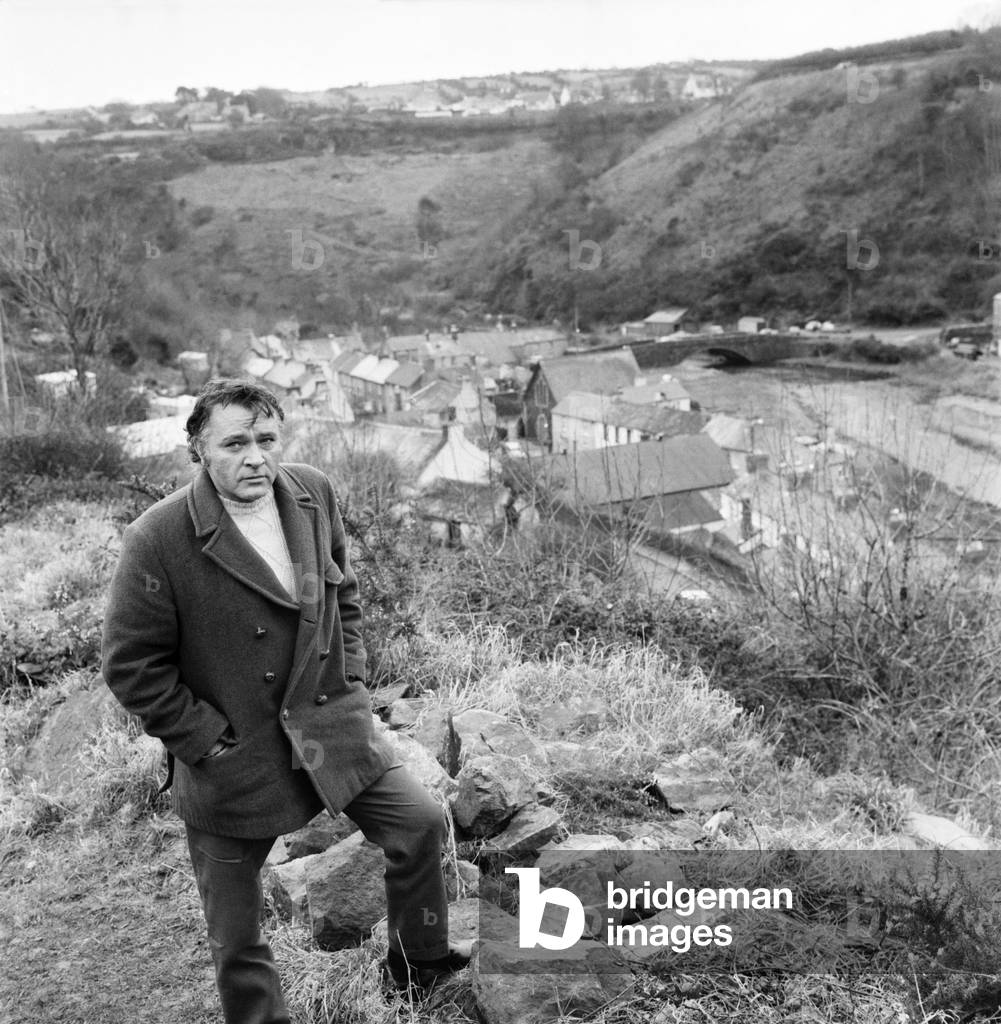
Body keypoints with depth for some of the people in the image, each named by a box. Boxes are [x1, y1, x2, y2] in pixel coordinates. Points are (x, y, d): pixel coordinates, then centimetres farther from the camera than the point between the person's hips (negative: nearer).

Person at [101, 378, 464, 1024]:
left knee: (421, 821, 2)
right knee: (236, 934, 11)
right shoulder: (158, 540, -21)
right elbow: (132, 666, -13)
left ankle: (420, 964, 27)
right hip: (230, 755, -4)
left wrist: (351, 682, 4)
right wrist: (206, 738, -13)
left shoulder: (314, 495, -6)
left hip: (331, 726, 4)